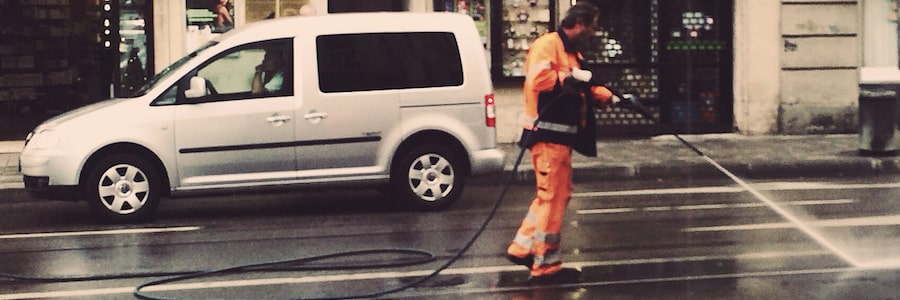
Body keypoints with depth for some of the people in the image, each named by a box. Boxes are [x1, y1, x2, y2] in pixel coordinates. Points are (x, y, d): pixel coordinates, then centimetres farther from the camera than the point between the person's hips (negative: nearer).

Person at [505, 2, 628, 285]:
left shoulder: (572, 51, 21)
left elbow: (585, 89, 24)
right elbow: (537, 79, -27)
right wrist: (571, 76, -21)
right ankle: (546, 266, -1)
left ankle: (522, 248, 24)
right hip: (547, 134, -11)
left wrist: (610, 97, 11)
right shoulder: (548, 44, -12)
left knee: (556, 195, 16)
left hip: (561, 136, 11)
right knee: (552, 197, -7)